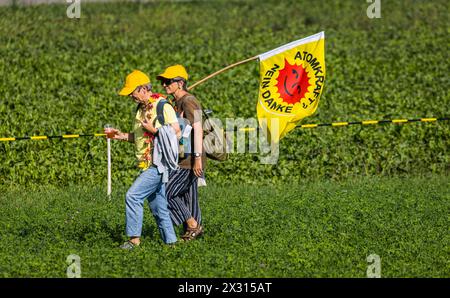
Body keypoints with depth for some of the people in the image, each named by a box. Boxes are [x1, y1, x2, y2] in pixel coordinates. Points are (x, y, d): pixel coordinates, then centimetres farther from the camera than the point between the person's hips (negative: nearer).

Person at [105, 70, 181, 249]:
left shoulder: (162, 106, -11)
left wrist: (153, 129, -18)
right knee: (157, 205, 10)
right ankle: (170, 241, 16)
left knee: (133, 196, -16)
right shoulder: (141, 109, 16)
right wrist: (121, 136, 9)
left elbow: (177, 133, -16)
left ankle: (134, 238, -11)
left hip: (158, 165, -9)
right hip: (147, 165, 9)